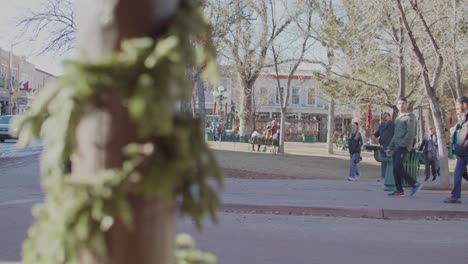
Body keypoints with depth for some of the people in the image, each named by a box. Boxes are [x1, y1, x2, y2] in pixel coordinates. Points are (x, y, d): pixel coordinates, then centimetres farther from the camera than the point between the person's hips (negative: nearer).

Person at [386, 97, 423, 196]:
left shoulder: (409, 116, -4)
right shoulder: (398, 118, 23)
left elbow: (410, 133, -15)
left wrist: (402, 144, -21)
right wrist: (390, 147, 22)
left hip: (403, 146, -9)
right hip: (396, 146, 9)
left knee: (398, 167, -16)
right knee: (395, 168, 5)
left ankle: (414, 184, -9)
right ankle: (399, 190, 8)